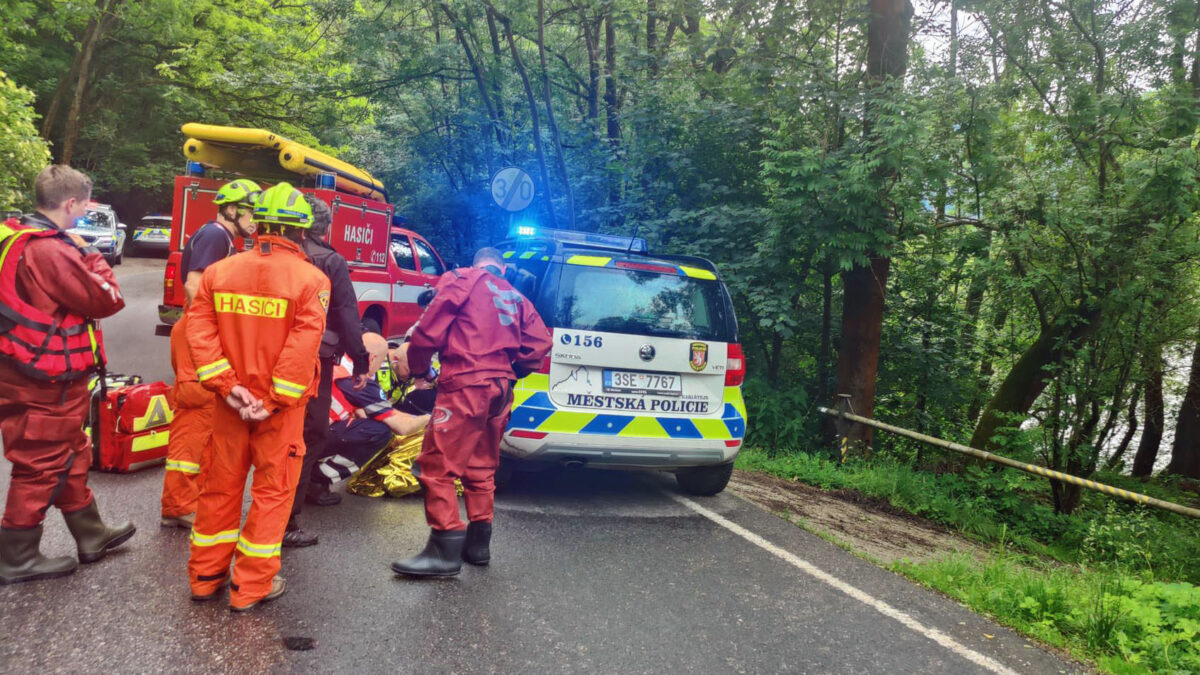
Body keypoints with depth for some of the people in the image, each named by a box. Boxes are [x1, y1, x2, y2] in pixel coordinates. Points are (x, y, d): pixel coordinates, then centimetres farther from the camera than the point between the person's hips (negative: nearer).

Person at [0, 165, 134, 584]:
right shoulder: (50, 251, -24)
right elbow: (107, 299, -18)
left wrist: (78, 255, 3)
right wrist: (92, 257, -4)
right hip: (47, 384, -10)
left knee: (71, 457, 21)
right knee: (41, 467, 4)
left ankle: (91, 536, 34)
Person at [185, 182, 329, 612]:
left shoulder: (219, 272, 1)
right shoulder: (311, 280, -12)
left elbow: (200, 329, -6)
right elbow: (302, 347, -19)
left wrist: (226, 385, -7)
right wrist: (275, 400, -14)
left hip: (230, 403, 4)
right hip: (282, 407, -4)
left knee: (221, 485, 17)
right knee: (272, 491, 8)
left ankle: (206, 577, 30)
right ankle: (251, 587, 15)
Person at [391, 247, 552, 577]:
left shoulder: (461, 280, 3)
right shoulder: (516, 298, 20)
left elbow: (430, 329, -5)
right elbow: (539, 344, 8)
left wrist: (419, 367, 11)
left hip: (464, 385, -7)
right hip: (500, 388, 7)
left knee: (437, 465, -3)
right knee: (480, 468, 17)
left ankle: (445, 550, -5)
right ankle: (478, 543, 24)